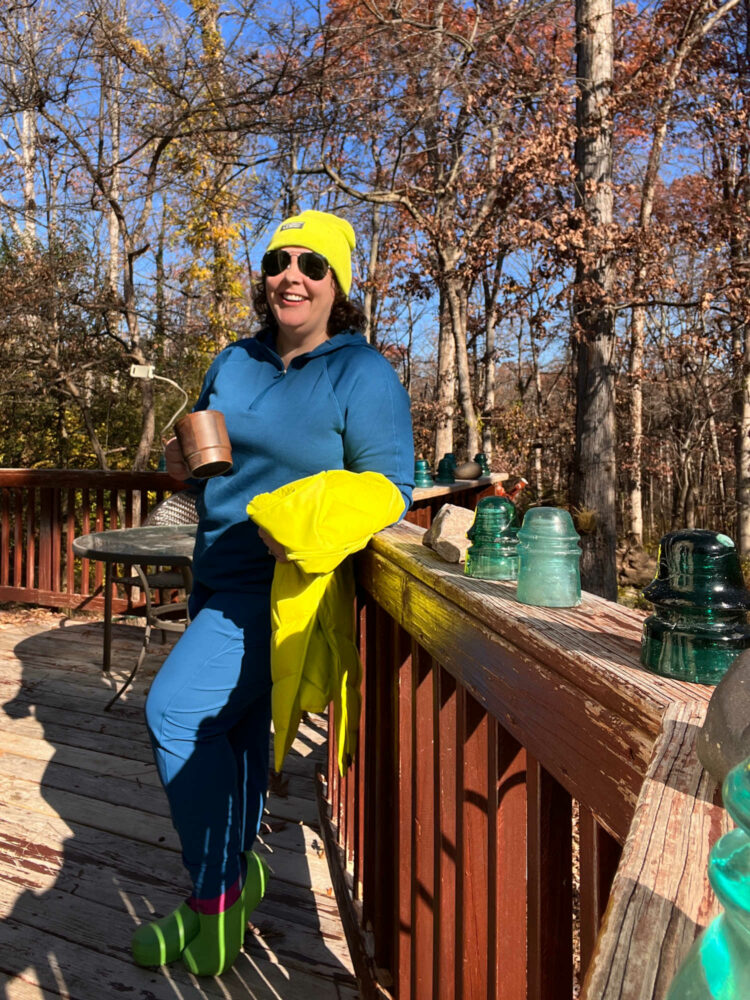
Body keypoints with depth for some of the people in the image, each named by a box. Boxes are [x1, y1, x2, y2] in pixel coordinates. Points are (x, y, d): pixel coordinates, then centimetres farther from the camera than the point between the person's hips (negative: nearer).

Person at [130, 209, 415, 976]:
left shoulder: (363, 377, -11)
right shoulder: (233, 363, 9)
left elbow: (389, 487, -14)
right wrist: (185, 462, -4)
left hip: (283, 582, -7)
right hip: (220, 575, 7)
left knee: (176, 711, -13)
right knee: (232, 724, 17)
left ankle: (216, 890, 9)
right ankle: (234, 876, 39)